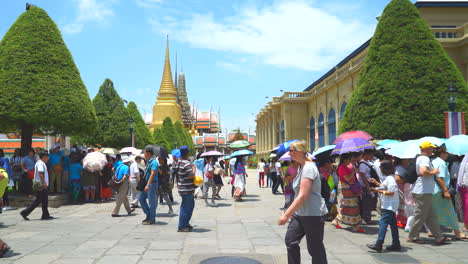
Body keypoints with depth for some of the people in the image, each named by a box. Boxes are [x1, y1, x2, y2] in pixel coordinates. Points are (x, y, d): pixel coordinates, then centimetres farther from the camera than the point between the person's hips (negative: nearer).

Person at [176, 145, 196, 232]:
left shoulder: (178, 162, 9)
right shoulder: (187, 163, -20)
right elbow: (191, 176, -23)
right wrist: (194, 169, -6)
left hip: (182, 187, 10)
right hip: (187, 189, -10)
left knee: (190, 205, 20)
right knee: (186, 207, -2)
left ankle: (186, 223, 28)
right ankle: (181, 227, 4)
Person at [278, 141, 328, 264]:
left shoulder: (308, 168, -20)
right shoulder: (301, 167, 11)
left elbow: (302, 196, -27)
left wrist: (286, 214, -27)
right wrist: (290, 212, 21)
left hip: (313, 214, -9)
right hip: (300, 213, 9)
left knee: (315, 248, 1)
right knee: (290, 240, 5)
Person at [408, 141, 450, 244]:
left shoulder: (419, 158, 15)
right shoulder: (425, 159, -16)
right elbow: (423, 171, -32)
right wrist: (433, 172, -16)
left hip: (425, 192, 10)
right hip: (423, 192, -10)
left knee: (431, 216, 12)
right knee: (420, 216, -1)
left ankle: (439, 237, 17)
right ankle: (412, 237, 8)